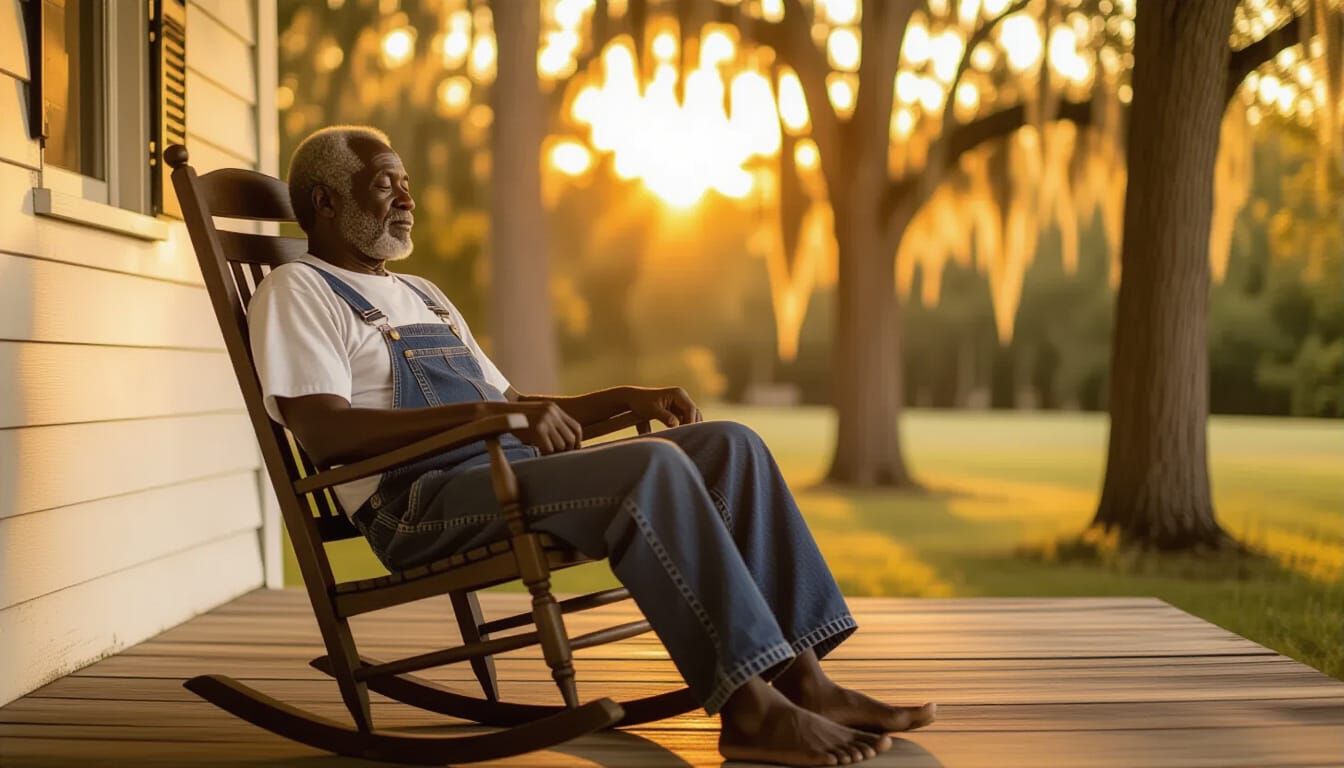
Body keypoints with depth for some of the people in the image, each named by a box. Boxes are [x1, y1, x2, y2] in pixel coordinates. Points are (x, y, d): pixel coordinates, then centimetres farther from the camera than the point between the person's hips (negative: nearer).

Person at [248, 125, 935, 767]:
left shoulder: (421, 294, 30)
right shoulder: (297, 290, 2)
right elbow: (324, 433, -15)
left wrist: (627, 397, 14)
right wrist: (488, 412, -24)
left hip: (511, 472, 9)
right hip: (422, 502, -8)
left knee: (729, 445, -6)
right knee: (653, 466, -30)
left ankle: (802, 677, -15)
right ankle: (750, 707, -29)